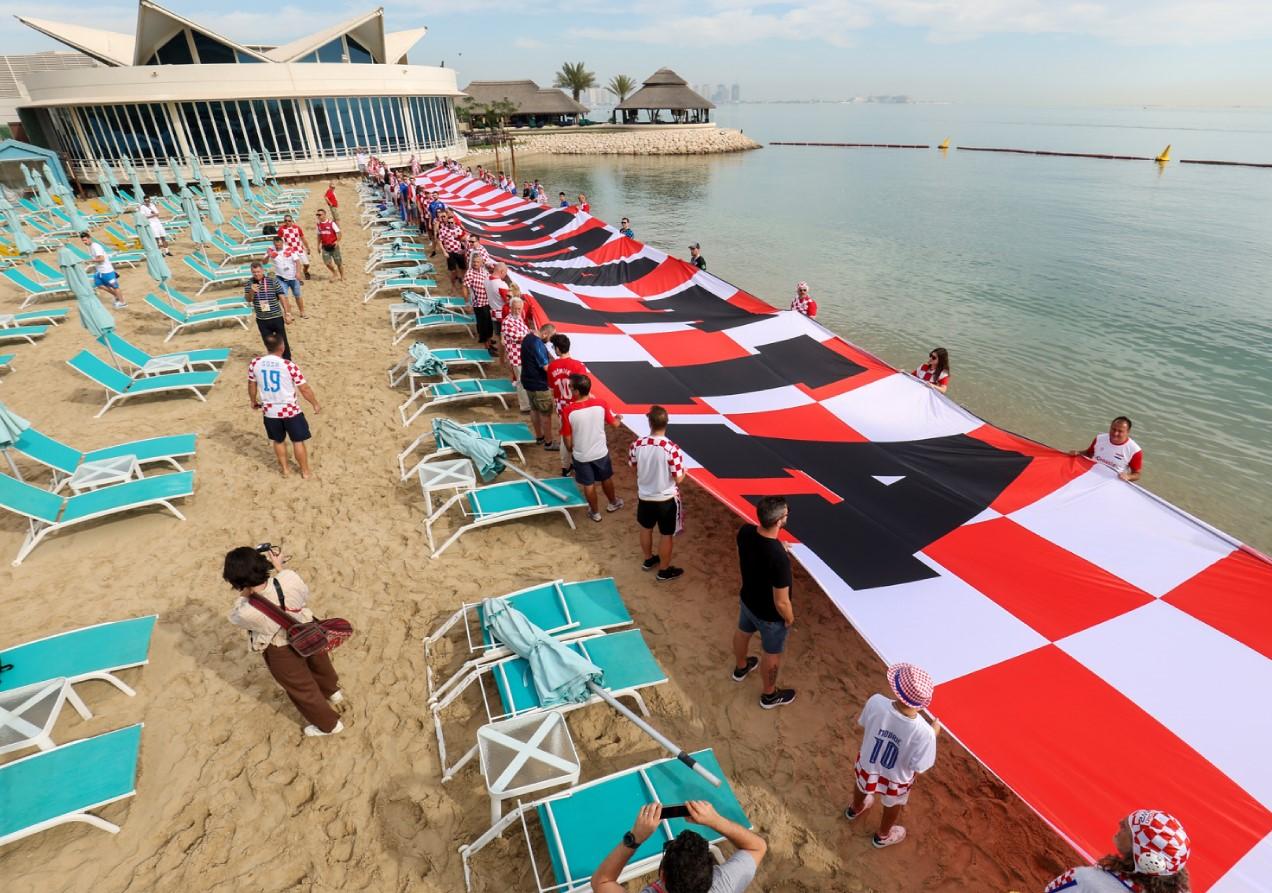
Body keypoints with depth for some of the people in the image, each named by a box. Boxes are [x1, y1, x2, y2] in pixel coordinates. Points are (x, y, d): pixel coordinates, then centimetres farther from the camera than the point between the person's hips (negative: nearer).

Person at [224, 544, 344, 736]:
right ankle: (332, 691, 68)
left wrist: (244, 594, -11)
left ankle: (329, 724, 47)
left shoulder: (248, 612, -39)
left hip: (283, 654, -4)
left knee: (302, 689, 25)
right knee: (319, 666, 36)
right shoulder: (289, 577, -33)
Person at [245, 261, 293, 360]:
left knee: (282, 341, 3)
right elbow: (248, 300, -7)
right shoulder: (249, 283, 0)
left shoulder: (273, 281, -8)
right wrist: (251, 291, -28)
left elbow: (282, 297, -6)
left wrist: (287, 313, -9)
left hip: (276, 317, -3)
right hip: (261, 320, 3)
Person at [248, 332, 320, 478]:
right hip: (290, 410, -4)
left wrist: (254, 401, 27)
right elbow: (305, 389, -14)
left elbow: (251, 386, 9)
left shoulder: (254, 364, -7)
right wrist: (315, 405, 1)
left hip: (270, 411, 4)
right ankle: (305, 471, 23)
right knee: (298, 441, 12)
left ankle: (285, 468, 36)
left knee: (278, 440, 23)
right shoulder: (289, 365, -20)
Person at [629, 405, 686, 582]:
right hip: (667, 499, -4)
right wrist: (683, 471, 2)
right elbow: (679, 479, -20)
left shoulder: (637, 444, -16)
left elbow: (632, 465, 3)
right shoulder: (672, 449, -28)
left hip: (644, 496, 4)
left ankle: (648, 560, 49)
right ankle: (664, 571, 33)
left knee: (646, 529, 27)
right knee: (666, 535, 16)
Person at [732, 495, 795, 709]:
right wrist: (789, 619, -9)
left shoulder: (745, 531, -22)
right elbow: (781, 603, -30)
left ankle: (741, 668, 63)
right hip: (770, 615, -6)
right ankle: (769, 695, 48)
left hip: (747, 598, 6)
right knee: (772, 653, 22)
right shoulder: (779, 557, -42)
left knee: (743, 632, 33)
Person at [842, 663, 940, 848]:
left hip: (867, 767, 2)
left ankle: (855, 810, 72)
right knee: (892, 805, 35)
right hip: (895, 779, -2)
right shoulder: (924, 732, -40)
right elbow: (918, 769, -23)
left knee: (862, 788, 38)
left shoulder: (876, 702, -35)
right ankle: (883, 836, 65)